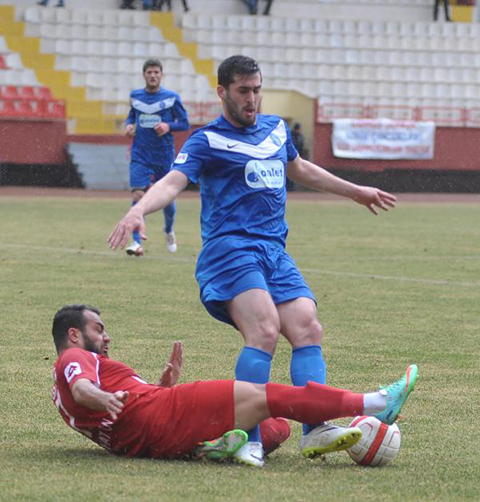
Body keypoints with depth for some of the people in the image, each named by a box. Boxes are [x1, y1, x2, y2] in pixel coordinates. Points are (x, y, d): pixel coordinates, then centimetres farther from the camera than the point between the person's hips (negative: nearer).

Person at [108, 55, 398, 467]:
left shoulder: (277, 129, 22)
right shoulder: (207, 141, 1)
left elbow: (298, 169, 41)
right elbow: (173, 182, -14)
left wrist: (355, 192, 50)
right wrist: (139, 210, -35)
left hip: (276, 252, 7)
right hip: (231, 248, -7)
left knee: (308, 330, -12)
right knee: (264, 331, -26)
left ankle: (315, 429, -18)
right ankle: (250, 439, -28)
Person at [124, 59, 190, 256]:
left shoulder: (171, 98, -3)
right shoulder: (135, 96, 5)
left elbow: (184, 123, 1)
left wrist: (168, 126, -18)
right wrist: (129, 125, -1)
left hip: (164, 156, -1)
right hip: (140, 156, 1)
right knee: (137, 195, -16)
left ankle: (169, 231, 41)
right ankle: (137, 242, -17)